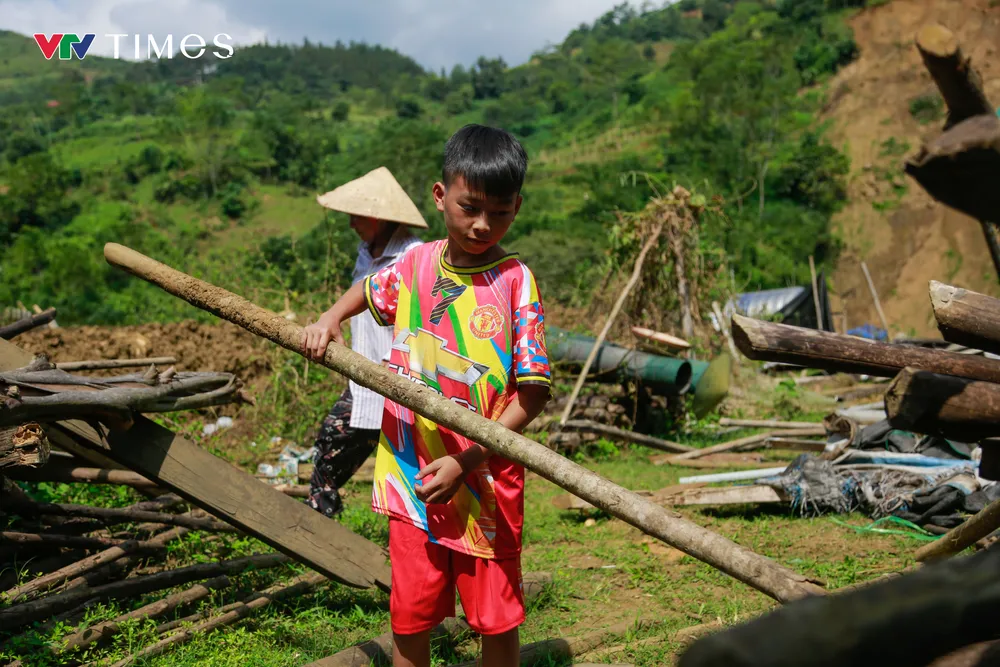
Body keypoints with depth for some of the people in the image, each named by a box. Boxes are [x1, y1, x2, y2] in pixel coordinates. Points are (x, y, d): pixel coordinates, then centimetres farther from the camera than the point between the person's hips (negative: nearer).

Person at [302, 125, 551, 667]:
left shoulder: (516, 282, -11)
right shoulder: (414, 266, 1)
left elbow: (532, 393, -13)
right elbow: (368, 290, 25)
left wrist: (464, 463, -19)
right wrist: (329, 320, 4)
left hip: (485, 483, -3)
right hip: (410, 477, 3)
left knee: (496, 619, 11)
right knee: (408, 617, 15)